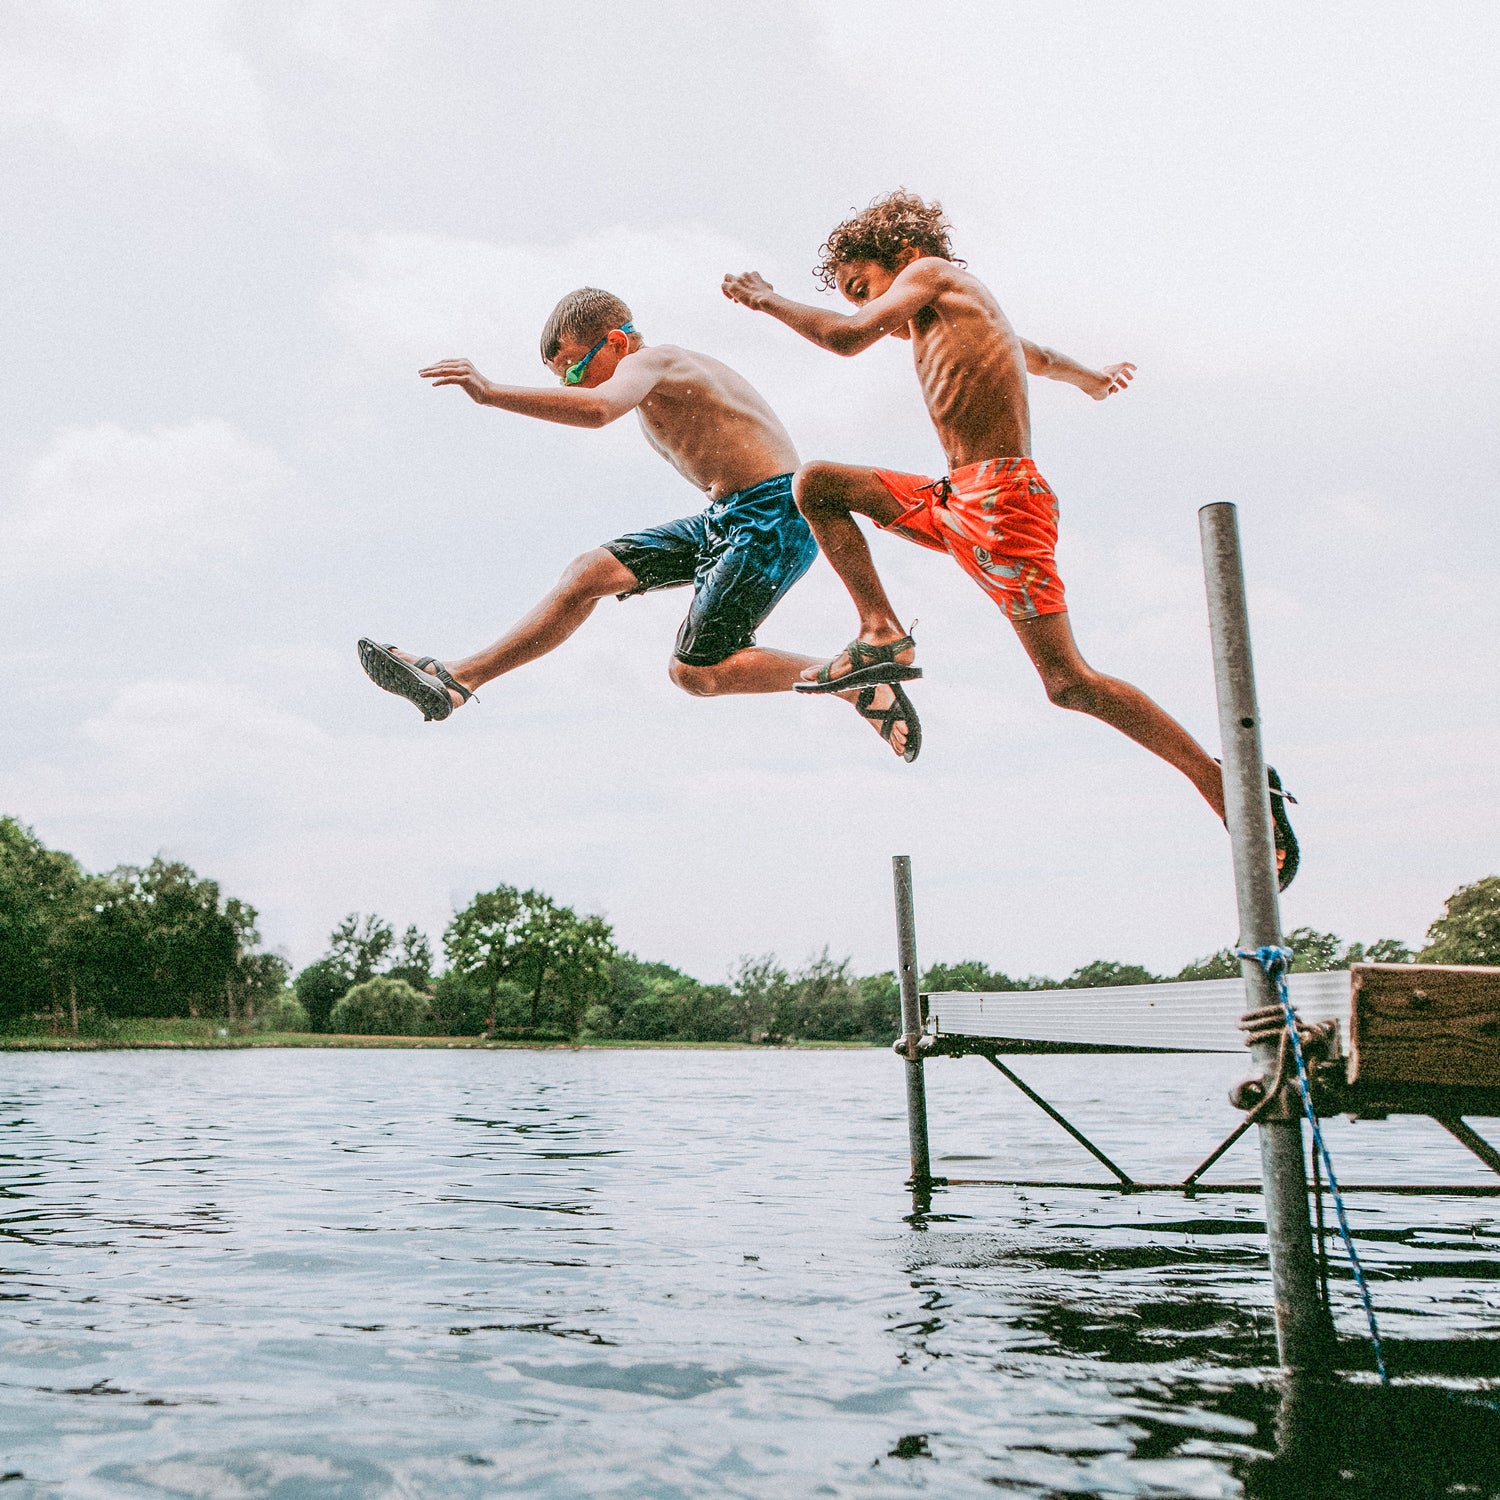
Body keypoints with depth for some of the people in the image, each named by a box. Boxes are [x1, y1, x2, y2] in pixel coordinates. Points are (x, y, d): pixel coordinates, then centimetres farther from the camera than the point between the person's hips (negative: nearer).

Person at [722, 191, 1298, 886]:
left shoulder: (934, 272, 1)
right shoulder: (942, 319, 25)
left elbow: (848, 336, -11)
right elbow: (1035, 355, 42)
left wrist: (767, 298, 4)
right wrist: (1092, 378, 59)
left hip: (1001, 500, -10)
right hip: (956, 502, 10)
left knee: (1069, 682, -14)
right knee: (816, 484, 11)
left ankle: (1231, 786, -8)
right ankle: (883, 633, 4)